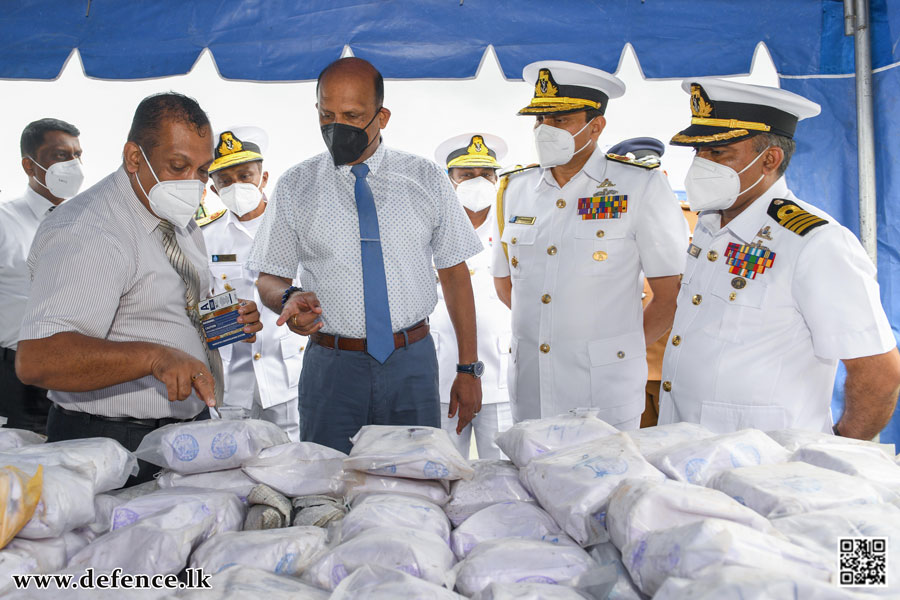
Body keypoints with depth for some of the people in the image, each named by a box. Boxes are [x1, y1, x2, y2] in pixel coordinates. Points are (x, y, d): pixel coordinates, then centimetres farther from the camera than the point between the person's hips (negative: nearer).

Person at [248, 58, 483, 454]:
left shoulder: (427, 180, 4)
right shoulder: (294, 187, 3)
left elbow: (455, 273, 5)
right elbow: (270, 278, 6)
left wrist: (469, 369, 2)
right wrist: (289, 299, -18)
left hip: (412, 364, 1)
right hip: (331, 366, 0)